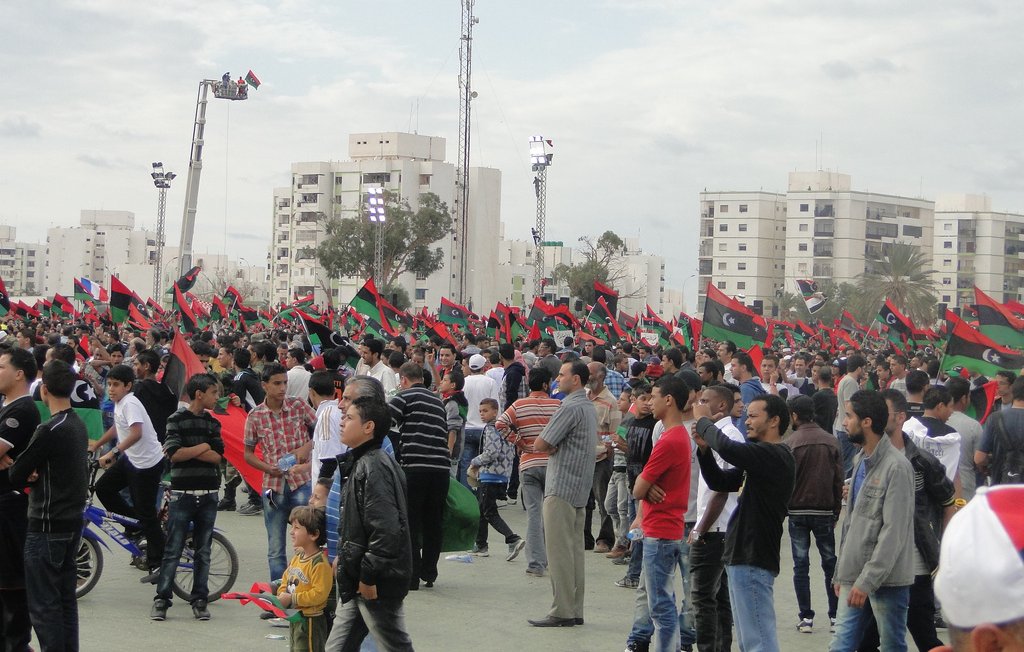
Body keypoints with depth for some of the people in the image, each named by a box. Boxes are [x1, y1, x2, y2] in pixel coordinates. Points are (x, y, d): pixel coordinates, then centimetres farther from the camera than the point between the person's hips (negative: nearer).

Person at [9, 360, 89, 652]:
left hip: (47, 527, -9)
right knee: (66, 600, 13)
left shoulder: (49, 431, -19)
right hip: (73, 523, 9)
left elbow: (15, 476, -14)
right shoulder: (79, 426, 9)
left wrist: (28, 475, 6)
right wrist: (38, 474, -3)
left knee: (44, 605, -3)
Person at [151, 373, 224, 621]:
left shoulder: (212, 423, 11)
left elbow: (218, 456, -3)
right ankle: (161, 600, 2)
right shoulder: (177, 419, -2)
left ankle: (200, 601, 13)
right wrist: (203, 447, -5)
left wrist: (187, 451, -11)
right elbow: (174, 453, -15)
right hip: (182, 494, -4)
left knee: (203, 551, 7)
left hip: (208, 495, 4)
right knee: (173, 550, -3)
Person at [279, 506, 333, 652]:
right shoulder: (297, 558, 8)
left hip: (310, 621, -10)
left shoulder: (320, 563, -21)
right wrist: (282, 595, -3)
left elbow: (319, 594, -27)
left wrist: (292, 599, -23)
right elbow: (286, 580, 17)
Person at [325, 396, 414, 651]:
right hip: (358, 582, 10)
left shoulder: (375, 466, -19)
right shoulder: (362, 463, 14)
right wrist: (344, 560, 19)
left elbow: (385, 528, -25)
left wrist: (368, 577, -22)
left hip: (376, 584, -10)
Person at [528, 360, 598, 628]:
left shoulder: (570, 408, -15)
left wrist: (549, 446, 5)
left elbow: (540, 444, -16)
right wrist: (554, 447, -2)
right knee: (575, 549, 10)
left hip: (561, 488, -10)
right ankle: (575, 610, 13)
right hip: (580, 488, 10)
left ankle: (562, 612, -7)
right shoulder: (589, 407, 17)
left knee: (559, 550, -7)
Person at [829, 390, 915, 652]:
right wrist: (840, 572, 16)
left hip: (887, 579, -8)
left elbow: (893, 532, -19)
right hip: (854, 574, 8)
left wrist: (867, 580, -21)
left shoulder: (897, 466, -14)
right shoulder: (860, 460, 14)